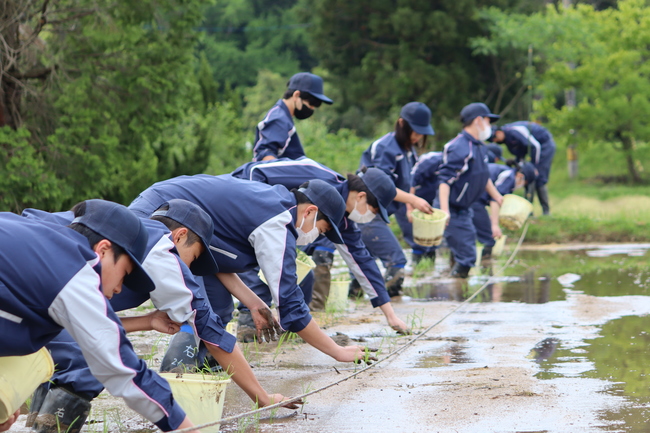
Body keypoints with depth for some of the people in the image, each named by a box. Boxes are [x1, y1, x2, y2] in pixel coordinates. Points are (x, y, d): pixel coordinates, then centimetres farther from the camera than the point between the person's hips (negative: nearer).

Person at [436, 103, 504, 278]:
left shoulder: (480, 147, 9)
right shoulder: (458, 148, -22)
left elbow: (484, 177, 24)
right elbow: (445, 180, -28)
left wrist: (498, 198, 28)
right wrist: (444, 210, -36)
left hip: (464, 209, 10)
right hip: (453, 210, -10)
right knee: (466, 257, -10)